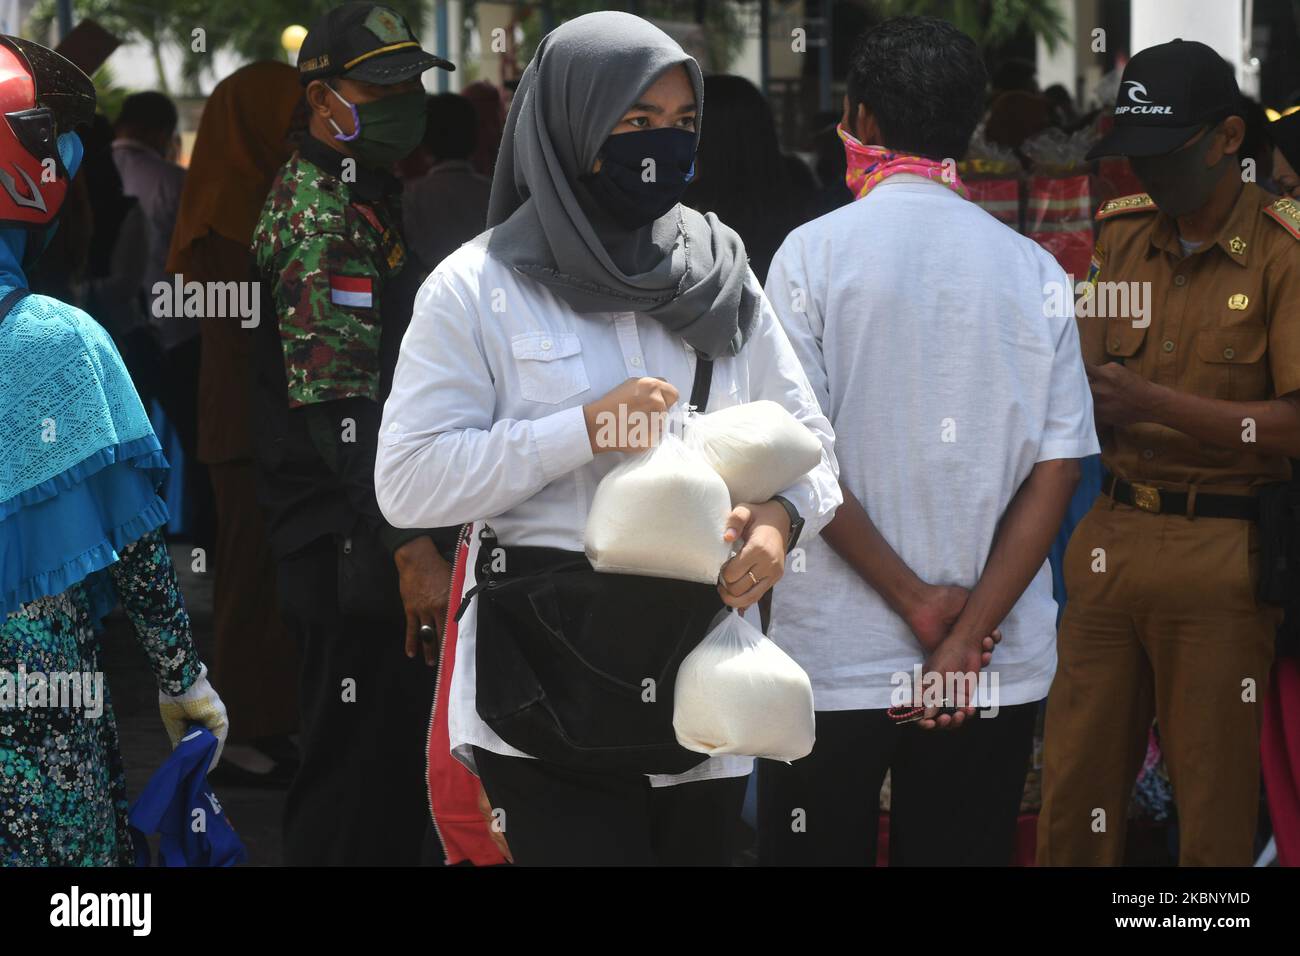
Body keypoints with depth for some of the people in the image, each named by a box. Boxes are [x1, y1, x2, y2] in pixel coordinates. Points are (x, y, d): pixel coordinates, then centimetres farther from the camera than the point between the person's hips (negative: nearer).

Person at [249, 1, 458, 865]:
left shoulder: (366, 200, 17)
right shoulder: (319, 218, -14)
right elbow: (340, 408, -23)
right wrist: (412, 550, -29)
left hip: (378, 546, 10)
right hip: (350, 554, -10)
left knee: (399, 771, 15)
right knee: (354, 787, -6)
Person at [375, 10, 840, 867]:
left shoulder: (720, 279, 10)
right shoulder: (478, 290, -3)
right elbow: (408, 483, -9)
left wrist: (778, 519, -11)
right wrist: (583, 432, -16)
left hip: (700, 676, 4)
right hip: (549, 698, -4)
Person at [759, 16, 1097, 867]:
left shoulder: (814, 254, -5)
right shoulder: (1036, 273, 3)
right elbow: (1058, 471, -3)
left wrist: (920, 604, -8)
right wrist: (966, 635, -6)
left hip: (835, 662, -3)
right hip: (1001, 675, 3)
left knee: (816, 851, 7)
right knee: (966, 851, 11)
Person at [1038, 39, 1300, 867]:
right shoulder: (1121, 235, 12)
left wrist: (1152, 403, -18)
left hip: (1221, 556, -6)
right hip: (1112, 540, 6)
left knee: (1215, 811, 0)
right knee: (1075, 796, 6)